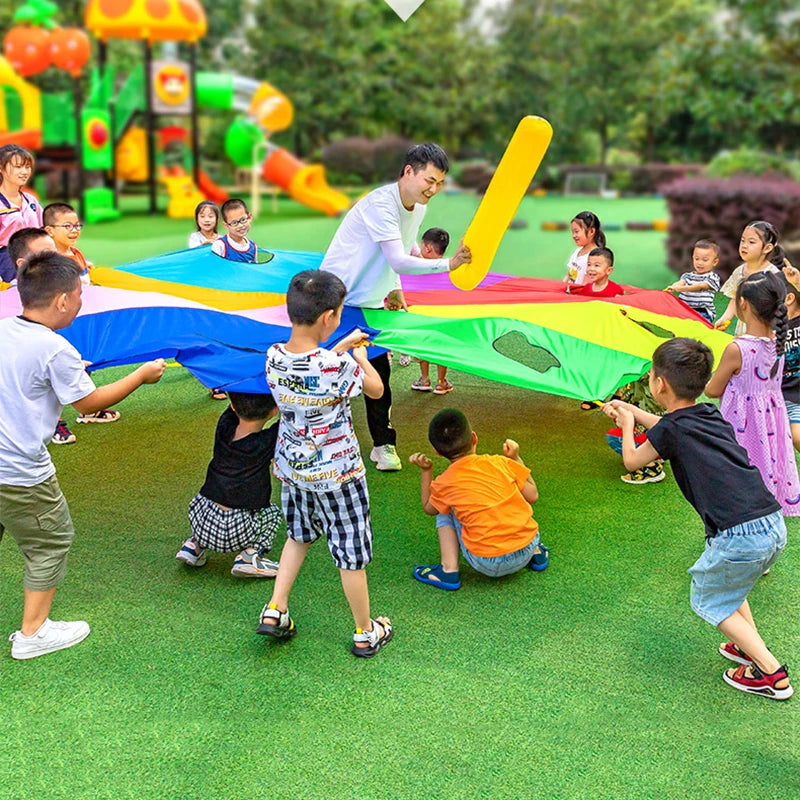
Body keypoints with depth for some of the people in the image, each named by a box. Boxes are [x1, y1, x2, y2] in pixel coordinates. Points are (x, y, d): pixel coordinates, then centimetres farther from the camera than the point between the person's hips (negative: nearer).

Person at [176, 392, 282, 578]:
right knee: (273, 512, 25)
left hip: (200, 521, 4)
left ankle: (194, 545, 21)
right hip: (237, 532, -4)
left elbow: (235, 404, 15)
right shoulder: (266, 442, -12)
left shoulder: (224, 429, -1)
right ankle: (250, 554, 5)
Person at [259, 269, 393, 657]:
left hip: (291, 466, 6)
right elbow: (376, 389, -9)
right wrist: (360, 357, 9)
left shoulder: (274, 357, -10)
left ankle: (275, 610, 28)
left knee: (298, 534, 28)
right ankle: (365, 633, 25)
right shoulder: (337, 366, -28)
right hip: (336, 472, -6)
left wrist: (341, 348, 17)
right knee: (351, 552, 9)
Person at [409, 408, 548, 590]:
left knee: (446, 511, 17)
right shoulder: (500, 463, -1)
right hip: (526, 553, 3)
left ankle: (449, 570, 4)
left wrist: (425, 470, 23)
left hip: (489, 566, -2)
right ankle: (536, 553, 24)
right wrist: (516, 458, 18)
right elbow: (532, 496, 8)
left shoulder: (444, 483, -2)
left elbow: (429, 508, 19)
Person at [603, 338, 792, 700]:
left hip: (740, 536, -8)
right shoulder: (710, 415, 14)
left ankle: (771, 673, 13)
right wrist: (632, 411, 48)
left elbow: (632, 460, 14)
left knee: (708, 600, 15)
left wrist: (627, 425, 31)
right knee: (730, 587, 32)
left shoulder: (671, 430, -6)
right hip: (775, 525, 8)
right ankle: (750, 646, 34)